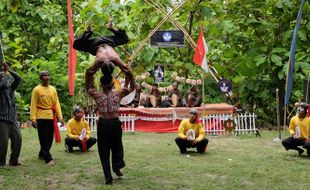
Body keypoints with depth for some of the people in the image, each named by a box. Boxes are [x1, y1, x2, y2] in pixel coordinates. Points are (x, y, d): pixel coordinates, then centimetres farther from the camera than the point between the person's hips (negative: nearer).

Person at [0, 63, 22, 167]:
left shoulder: (10, 88, 14)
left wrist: (9, 70, -1)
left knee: (17, 138, 4)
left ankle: (14, 160, 15)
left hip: (12, 118, 7)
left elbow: (18, 79, 6)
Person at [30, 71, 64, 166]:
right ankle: (48, 159, -7)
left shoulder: (53, 89, 9)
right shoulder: (37, 89, -5)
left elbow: (57, 103, 8)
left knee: (50, 139, 11)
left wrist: (60, 117, 1)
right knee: (44, 139, -6)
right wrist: (33, 119, -13)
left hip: (51, 117, 5)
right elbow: (33, 105, -7)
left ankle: (42, 154, 29)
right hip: (41, 117, -5)